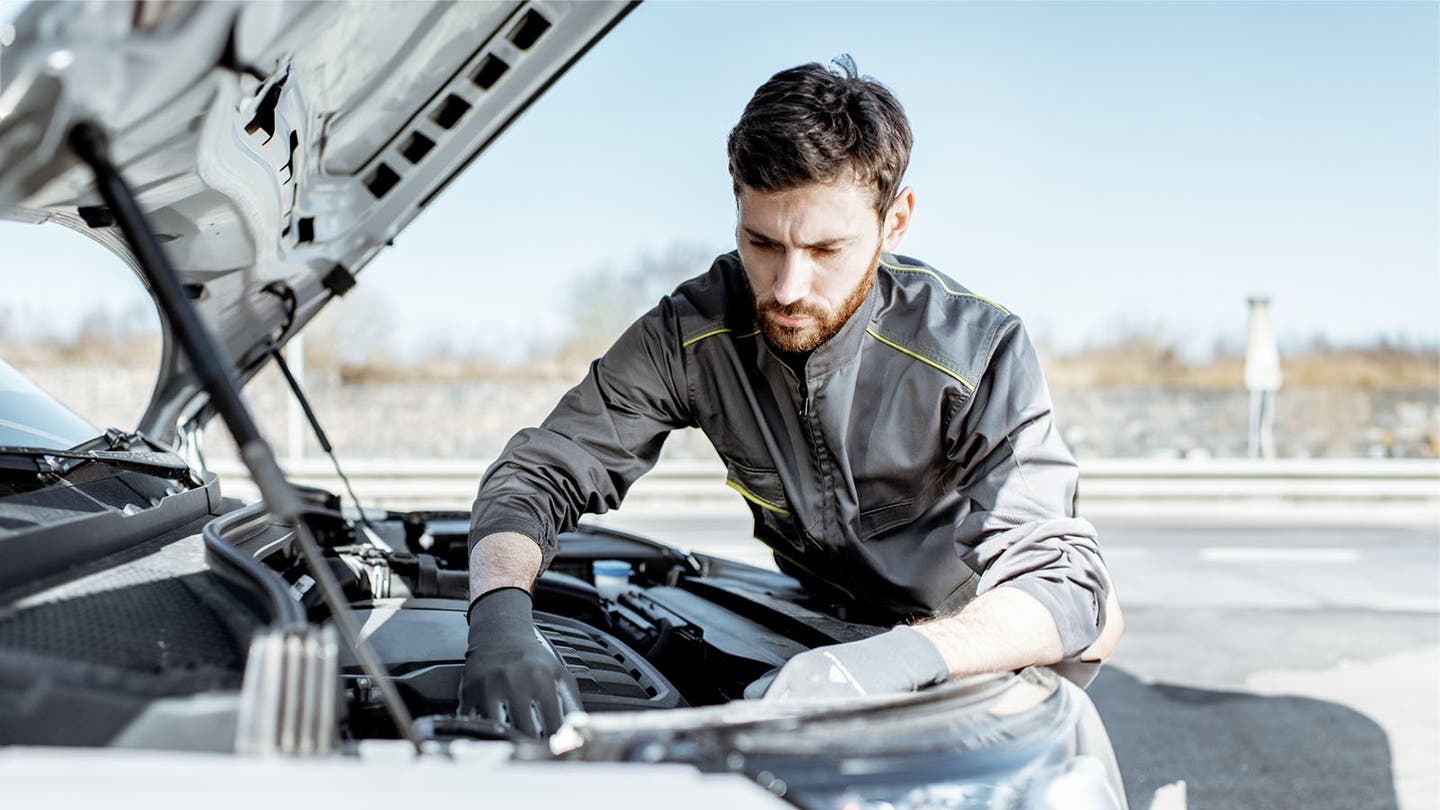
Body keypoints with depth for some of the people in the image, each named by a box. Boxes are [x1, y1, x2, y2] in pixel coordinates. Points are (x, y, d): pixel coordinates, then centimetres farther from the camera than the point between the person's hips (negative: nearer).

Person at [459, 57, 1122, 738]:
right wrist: (500, 619, -38)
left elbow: (1061, 582, -33)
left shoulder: (978, 353, -26)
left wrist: (899, 657, -54)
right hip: (821, 623, 3)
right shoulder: (690, 335, -18)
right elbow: (536, 474, -16)